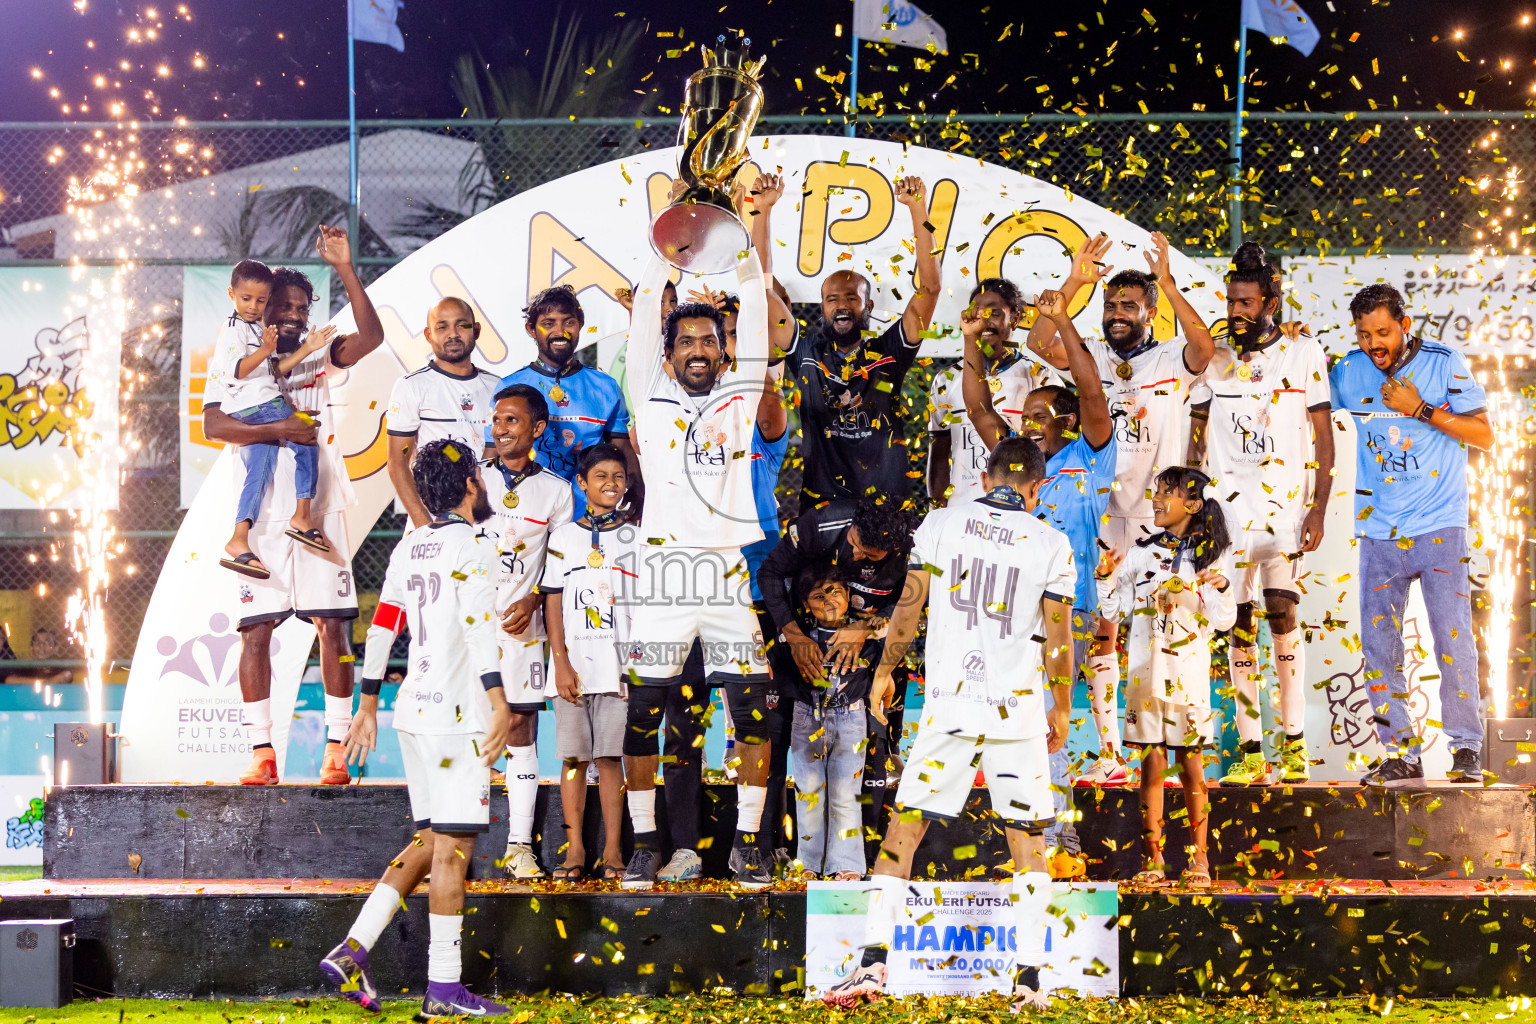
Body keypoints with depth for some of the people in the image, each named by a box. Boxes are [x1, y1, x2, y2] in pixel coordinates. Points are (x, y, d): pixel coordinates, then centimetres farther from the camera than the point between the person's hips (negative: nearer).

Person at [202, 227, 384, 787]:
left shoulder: (318, 359, 13)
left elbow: (371, 335, -4)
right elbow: (213, 425, -7)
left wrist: (344, 268, -10)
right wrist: (277, 429, -17)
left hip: (321, 513, 1)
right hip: (262, 518, -1)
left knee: (332, 628, -3)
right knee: (255, 631, -2)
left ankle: (337, 750, 0)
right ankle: (261, 752, 3)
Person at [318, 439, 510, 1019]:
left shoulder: (409, 547, 15)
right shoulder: (471, 547, -9)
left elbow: (382, 625, 18)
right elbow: (478, 627, -21)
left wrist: (368, 705, 24)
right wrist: (498, 703, -28)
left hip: (415, 710, 8)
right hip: (456, 715, -8)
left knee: (432, 841, 14)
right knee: (452, 848, -5)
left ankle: (352, 951, 6)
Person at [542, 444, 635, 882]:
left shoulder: (635, 537, 9)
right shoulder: (564, 537, 9)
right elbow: (553, 603, 5)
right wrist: (561, 662, -4)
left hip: (619, 667, -1)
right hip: (574, 664, 1)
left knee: (610, 756, -2)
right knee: (573, 756, 1)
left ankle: (612, 851, 3)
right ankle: (574, 850, 7)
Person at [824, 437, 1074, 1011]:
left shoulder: (942, 522, 3)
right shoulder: (1052, 544, 1)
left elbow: (909, 606, 4)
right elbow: (1058, 639, 2)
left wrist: (885, 671, 17)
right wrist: (1061, 710, 15)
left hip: (949, 705, 0)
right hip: (1019, 707, 0)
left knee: (904, 828, 5)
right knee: (1027, 840, 8)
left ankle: (873, 961, -3)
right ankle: (1029, 977, 4)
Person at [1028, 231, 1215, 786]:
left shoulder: (1173, 360, 2)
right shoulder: (1090, 357, 10)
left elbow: (1204, 347, -20)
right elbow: (1040, 342, -5)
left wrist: (1167, 283, -25)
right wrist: (1073, 283, -12)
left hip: (1156, 517, -3)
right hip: (1099, 512, 3)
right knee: (1100, 632, 4)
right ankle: (1109, 753, 11)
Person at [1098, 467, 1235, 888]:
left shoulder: (1212, 555, 2)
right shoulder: (1141, 553, 8)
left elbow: (1223, 622, -1)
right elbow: (1116, 610, 10)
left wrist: (1220, 588, -19)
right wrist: (1106, 577, -6)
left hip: (1190, 671, -2)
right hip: (1146, 670, 2)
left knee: (1191, 764, 1)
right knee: (1152, 763, 2)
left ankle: (1199, 858, 9)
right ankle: (1153, 858, 7)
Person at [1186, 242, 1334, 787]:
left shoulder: (1304, 353, 4)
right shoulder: (1215, 359, 12)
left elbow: (1323, 436, 2)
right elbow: (1197, 440, 16)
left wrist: (1318, 509, -5)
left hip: (1285, 506, -2)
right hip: (1227, 510, 3)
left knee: (1282, 614, -12)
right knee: (1240, 624, 0)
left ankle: (1294, 745, -5)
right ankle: (1250, 754, 2)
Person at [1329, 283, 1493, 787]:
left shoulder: (1445, 363, -3)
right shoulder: (1348, 372, 5)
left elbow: (1483, 435, -4)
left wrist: (1420, 409, -15)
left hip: (1440, 526, -3)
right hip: (1379, 532, 3)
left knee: (1452, 636, -9)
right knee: (1378, 642, 0)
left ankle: (1466, 750, 1)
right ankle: (1401, 754, 7)